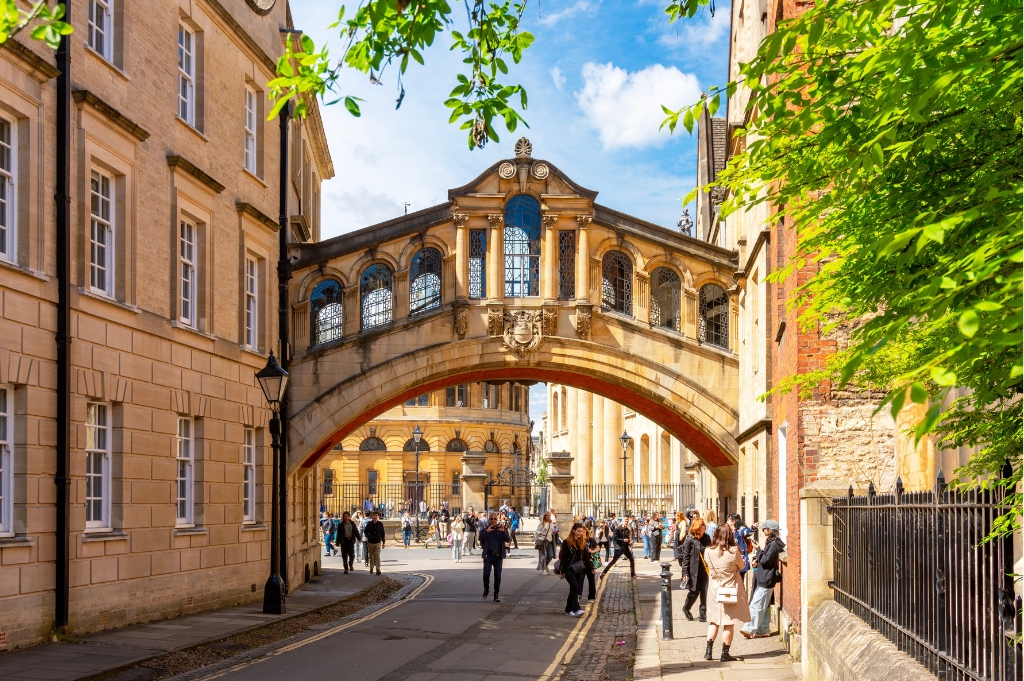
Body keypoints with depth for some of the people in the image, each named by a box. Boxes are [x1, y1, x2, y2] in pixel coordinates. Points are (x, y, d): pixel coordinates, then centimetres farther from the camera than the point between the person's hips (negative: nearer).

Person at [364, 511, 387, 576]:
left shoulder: (380, 524, -1)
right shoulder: (369, 523, -1)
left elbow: (383, 533, 6)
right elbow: (365, 531, 12)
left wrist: (383, 542, 7)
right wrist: (368, 537, -2)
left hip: (378, 543, -1)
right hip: (370, 543, 1)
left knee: (377, 556, -11)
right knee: (371, 556, 11)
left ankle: (378, 569, -16)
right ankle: (371, 568, 25)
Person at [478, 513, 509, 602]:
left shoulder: (500, 530, 10)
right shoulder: (484, 530, 7)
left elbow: (507, 539, -2)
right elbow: (481, 538, -10)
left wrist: (503, 532, -19)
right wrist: (487, 531, -24)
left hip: (498, 555, 1)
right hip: (488, 555, -1)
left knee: (498, 576, 0)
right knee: (486, 574, -10)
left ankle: (496, 595, 8)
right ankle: (486, 589, 17)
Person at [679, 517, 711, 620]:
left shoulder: (706, 538, 6)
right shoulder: (689, 540, -10)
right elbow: (685, 557, -10)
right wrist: (685, 573, -13)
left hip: (705, 570, 4)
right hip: (694, 571, -4)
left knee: (705, 593, 0)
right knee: (694, 592, 6)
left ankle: (703, 615, 10)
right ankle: (686, 608, 32)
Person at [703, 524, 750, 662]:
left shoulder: (708, 551, -9)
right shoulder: (733, 551, -18)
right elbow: (742, 565, -1)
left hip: (714, 589, 3)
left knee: (713, 621, 17)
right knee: (729, 623, 5)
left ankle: (708, 650, 16)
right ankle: (725, 654, 8)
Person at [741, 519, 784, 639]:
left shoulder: (774, 544, -15)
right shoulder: (770, 542, 15)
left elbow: (765, 560, -20)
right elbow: (764, 557, 19)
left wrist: (758, 551, -6)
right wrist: (756, 559, 0)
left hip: (766, 580, -10)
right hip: (763, 579, 10)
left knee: (756, 605, -11)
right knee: (763, 606, 12)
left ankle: (750, 629, -13)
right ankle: (763, 630, 15)